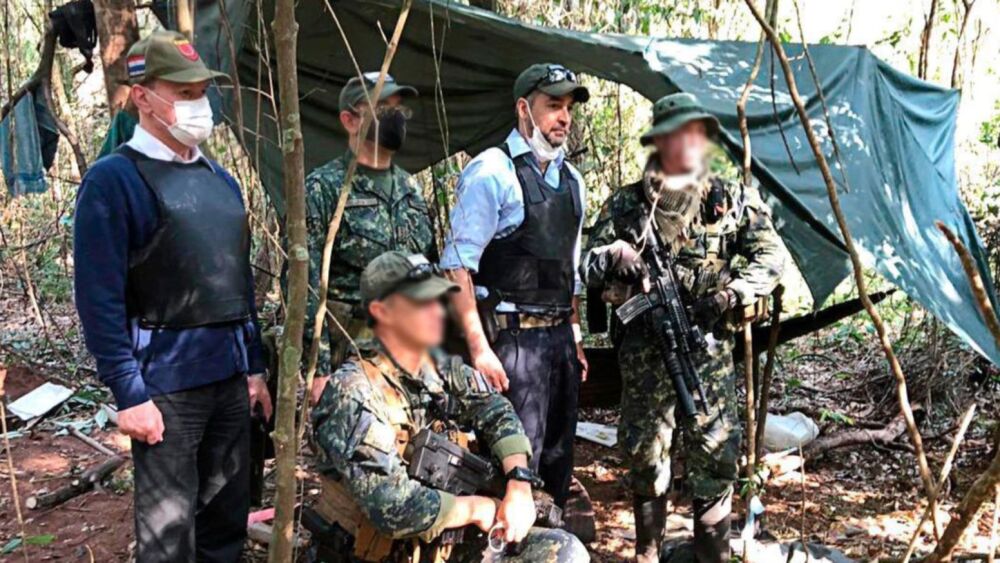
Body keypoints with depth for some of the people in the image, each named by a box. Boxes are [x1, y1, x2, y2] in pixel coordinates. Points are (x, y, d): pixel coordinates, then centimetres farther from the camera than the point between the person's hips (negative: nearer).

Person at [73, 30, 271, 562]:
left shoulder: (220, 178, 12)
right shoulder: (113, 179, -9)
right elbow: (99, 298, -14)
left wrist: (254, 367, 14)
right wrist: (129, 394, -16)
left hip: (230, 373, 7)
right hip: (166, 380, -6)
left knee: (227, 515, 16)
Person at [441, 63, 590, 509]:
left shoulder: (570, 179, 15)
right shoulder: (492, 171, -8)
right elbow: (457, 266, -15)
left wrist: (575, 338, 16)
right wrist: (479, 349, -20)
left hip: (560, 337, 8)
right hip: (513, 338, -7)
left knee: (558, 459, 15)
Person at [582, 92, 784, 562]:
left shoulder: (732, 199, 9)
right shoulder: (624, 203, 8)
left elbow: (770, 256, 5)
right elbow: (588, 263, 6)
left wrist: (731, 294, -11)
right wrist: (613, 256, -17)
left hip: (709, 345, 1)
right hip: (644, 347, 0)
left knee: (715, 450, 2)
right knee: (645, 451, 6)